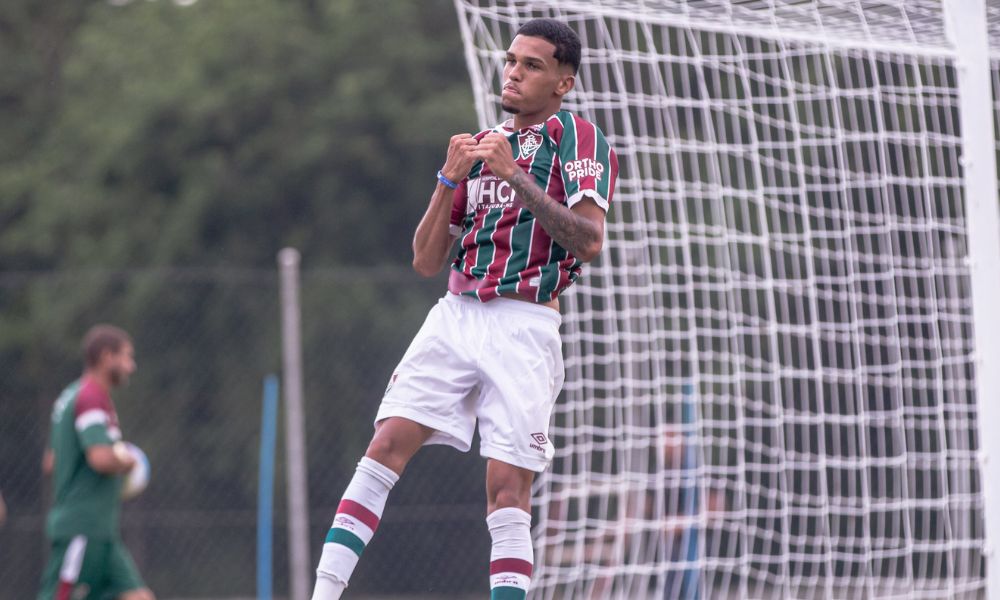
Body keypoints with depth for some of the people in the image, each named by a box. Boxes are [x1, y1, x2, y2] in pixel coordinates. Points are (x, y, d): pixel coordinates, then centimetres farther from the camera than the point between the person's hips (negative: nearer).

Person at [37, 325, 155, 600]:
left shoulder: (70, 396, 19)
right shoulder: (91, 397, -13)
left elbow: (50, 464, 25)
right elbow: (102, 458, -27)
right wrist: (125, 463, -6)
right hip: (81, 528, -10)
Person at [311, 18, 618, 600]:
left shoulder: (579, 138, 2)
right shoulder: (479, 146, 20)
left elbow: (589, 241, -14)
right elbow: (427, 261, 16)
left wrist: (514, 175, -16)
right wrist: (450, 180, 2)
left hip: (525, 328, -5)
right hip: (455, 314, 5)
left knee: (508, 494, -9)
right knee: (386, 448, -11)